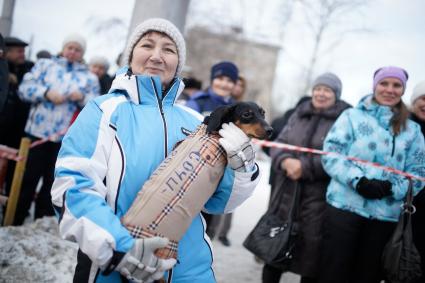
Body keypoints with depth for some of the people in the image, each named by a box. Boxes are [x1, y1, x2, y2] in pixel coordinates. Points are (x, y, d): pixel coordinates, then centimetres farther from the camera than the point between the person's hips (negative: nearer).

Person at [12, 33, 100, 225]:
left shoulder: (89, 77, 12)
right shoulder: (45, 65, 10)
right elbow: (25, 88, 1)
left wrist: (83, 98, -14)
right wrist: (47, 93, -14)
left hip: (67, 138, 1)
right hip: (37, 132, -1)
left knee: (52, 184, 8)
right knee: (27, 180, 4)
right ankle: (12, 224, 15)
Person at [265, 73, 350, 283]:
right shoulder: (299, 114, 14)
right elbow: (278, 144, 11)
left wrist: (305, 166, -18)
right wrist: (285, 161, -11)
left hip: (318, 197, -5)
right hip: (287, 192, 5)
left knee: (311, 254, 2)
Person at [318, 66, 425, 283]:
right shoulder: (352, 116, 3)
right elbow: (331, 153, -6)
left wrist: (392, 188, -14)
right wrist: (357, 180, -20)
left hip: (386, 214, 3)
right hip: (345, 206, -3)